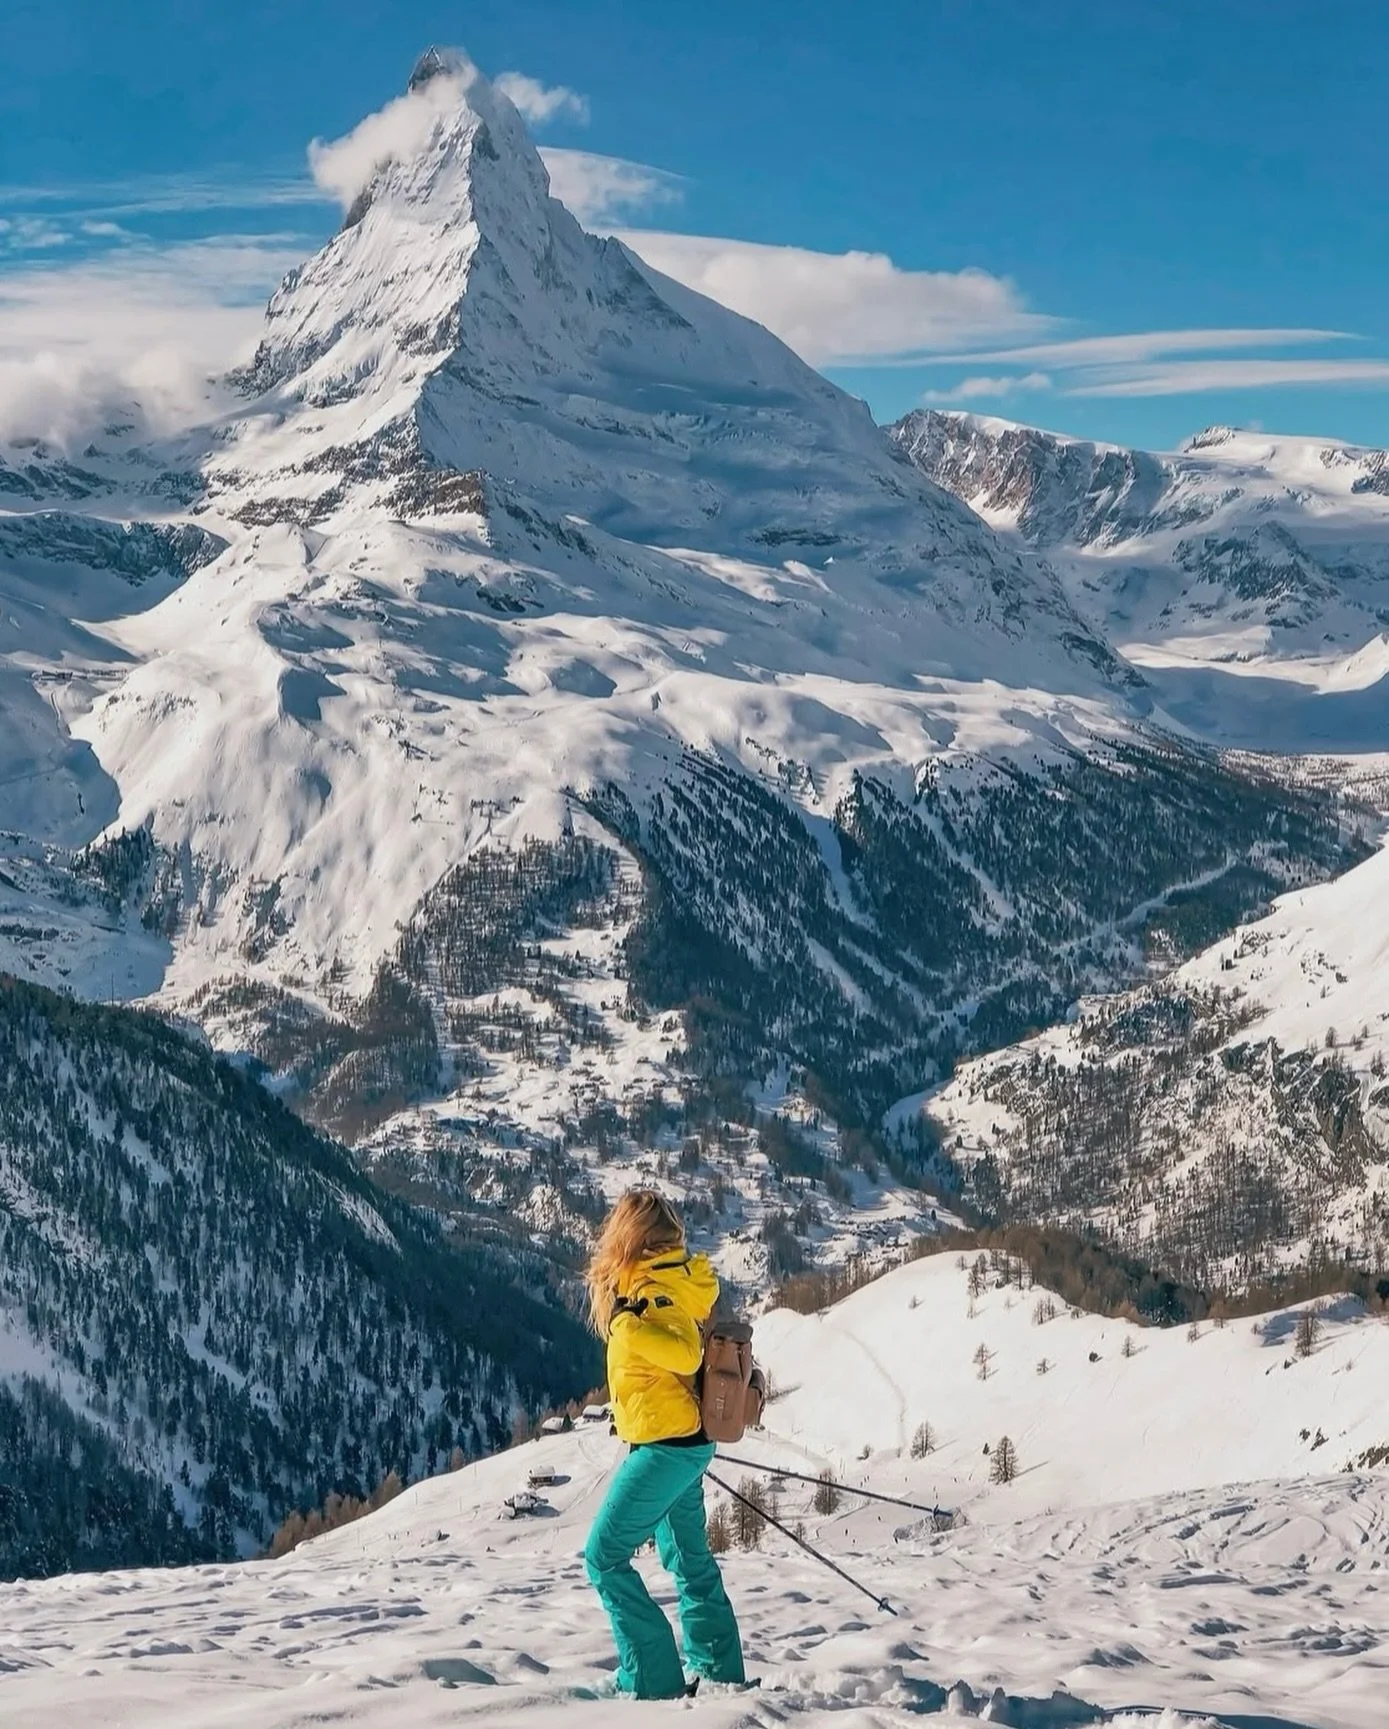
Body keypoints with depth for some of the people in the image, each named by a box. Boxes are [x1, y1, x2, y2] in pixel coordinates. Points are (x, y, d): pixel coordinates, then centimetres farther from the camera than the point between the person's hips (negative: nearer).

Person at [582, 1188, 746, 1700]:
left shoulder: (655, 1286, -19)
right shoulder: (678, 1275, 8)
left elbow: (686, 1353, -32)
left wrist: (629, 1323, -33)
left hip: (663, 1447, -10)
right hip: (686, 1443, 10)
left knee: (605, 1557, -5)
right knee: (690, 1559, 19)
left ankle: (653, 1678, -6)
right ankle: (719, 1671, 27)